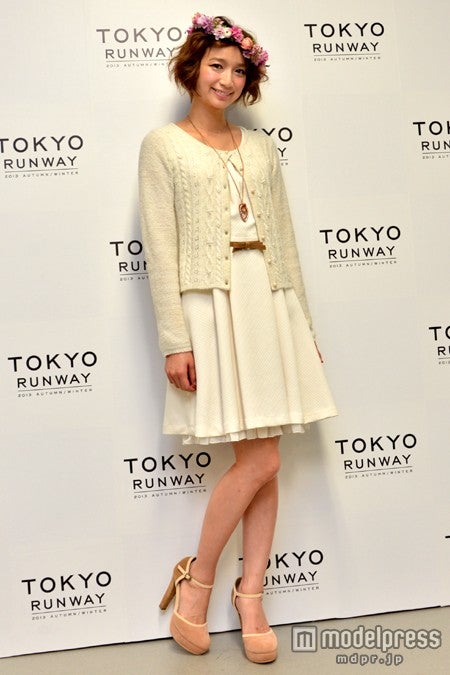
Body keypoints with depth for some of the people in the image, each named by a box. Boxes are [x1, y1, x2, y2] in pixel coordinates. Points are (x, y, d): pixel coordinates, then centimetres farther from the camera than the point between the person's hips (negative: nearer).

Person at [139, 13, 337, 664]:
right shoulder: (162, 145, 4)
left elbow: (284, 239, 16)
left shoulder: (260, 147, 17)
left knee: (264, 463, 5)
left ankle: (251, 598, 20)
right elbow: (161, 248, -5)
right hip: (211, 304, -5)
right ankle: (197, 576, 15)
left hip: (270, 303, 5)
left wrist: (305, 325, 12)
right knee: (260, 460, -8)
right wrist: (175, 341, -12)